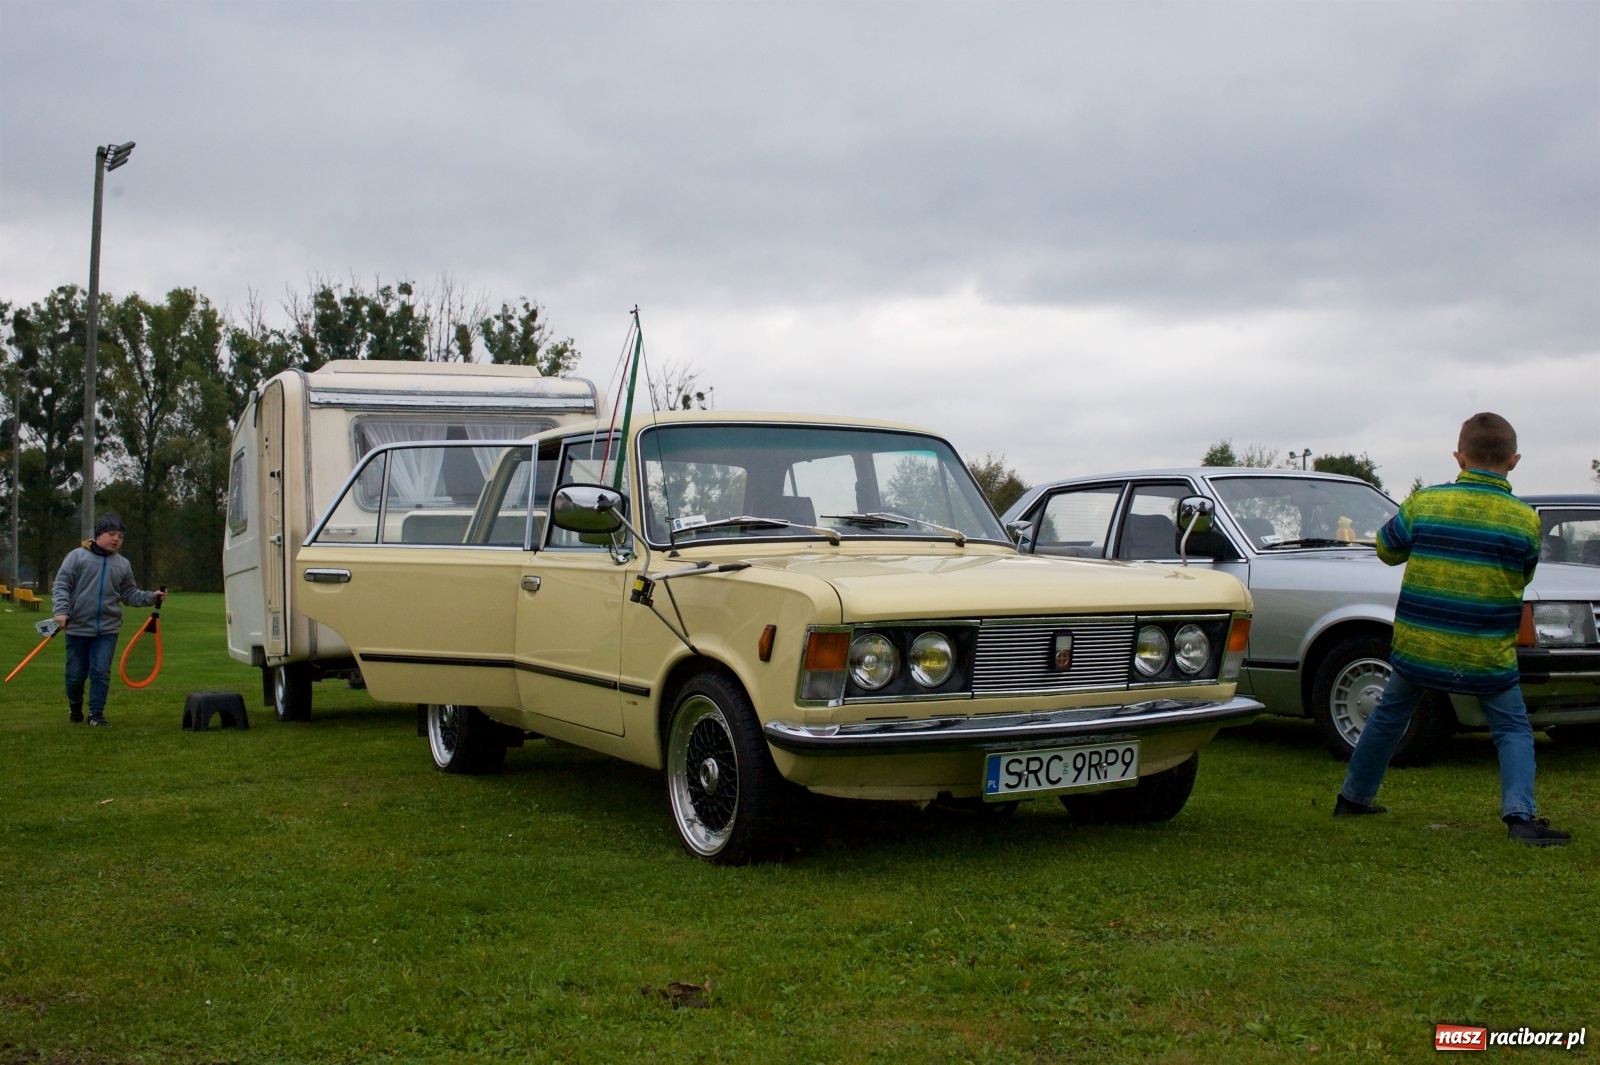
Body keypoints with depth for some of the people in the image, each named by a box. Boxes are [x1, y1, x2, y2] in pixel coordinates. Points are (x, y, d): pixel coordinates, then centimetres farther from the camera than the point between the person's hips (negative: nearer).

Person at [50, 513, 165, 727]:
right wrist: (62, 610, -18)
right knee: (75, 674, 8)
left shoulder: (123, 565, 8)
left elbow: (129, 594, 10)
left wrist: (151, 597, -5)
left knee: (101, 672, -4)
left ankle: (96, 713, 5)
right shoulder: (78, 556, -3)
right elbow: (62, 584, -6)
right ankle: (75, 707, 33)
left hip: (107, 629, 2)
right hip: (78, 627, -2)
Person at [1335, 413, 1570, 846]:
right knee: (1513, 730, 11)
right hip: (1487, 655, -2)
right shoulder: (1526, 519, -7)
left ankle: (1353, 796, 31)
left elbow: (1388, 549, 9)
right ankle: (1520, 814, -7)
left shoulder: (1423, 502, -5)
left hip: (1416, 644, 2)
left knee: (1389, 715, 20)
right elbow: (1522, 578, 7)